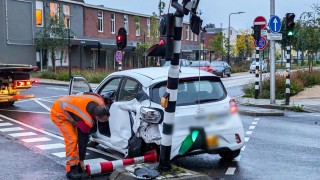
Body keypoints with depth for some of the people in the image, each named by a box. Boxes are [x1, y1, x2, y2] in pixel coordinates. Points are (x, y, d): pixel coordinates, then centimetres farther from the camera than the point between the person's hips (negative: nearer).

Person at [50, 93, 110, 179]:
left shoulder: (99, 103, -19)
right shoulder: (85, 120, -34)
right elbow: (83, 140, -22)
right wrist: (81, 160, -10)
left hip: (66, 106, 8)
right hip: (58, 113, -8)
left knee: (78, 137, 4)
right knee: (72, 139, -17)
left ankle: (77, 165, 12)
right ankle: (71, 169, -7)